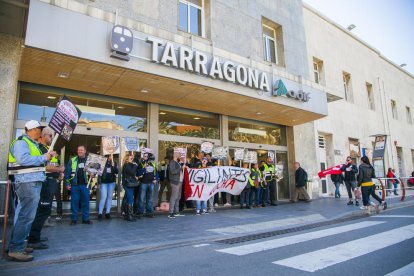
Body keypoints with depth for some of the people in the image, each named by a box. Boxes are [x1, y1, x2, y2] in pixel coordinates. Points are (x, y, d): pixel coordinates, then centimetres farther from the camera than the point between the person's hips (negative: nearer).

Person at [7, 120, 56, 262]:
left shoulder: (32, 144, 20)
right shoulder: (21, 142, -10)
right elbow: (23, 160, -26)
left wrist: (47, 156, 10)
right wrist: (43, 158, -18)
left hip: (33, 182, 11)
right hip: (27, 183, -11)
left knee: (25, 215, 14)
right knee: (27, 216, -10)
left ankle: (18, 245, 23)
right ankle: (15, 250, -4)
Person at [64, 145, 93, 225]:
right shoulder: (72, 160, 5)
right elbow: (67, 172, 4)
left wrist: (92, 174, -10)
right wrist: (67, 183, -1)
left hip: (85, 185, 1)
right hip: (75, 185, -1)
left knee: (85, 202, 4)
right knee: (74, 202, 4)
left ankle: (85, 218, 13)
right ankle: (74, 219, 14)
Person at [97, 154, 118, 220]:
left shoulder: (114, 163, 5)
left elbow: (117, 172, -4)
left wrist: (113, 166, -19)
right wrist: (99, 182, -7)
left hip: (111, 182, 3)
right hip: (103, 182, -3)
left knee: (109, 197, 7)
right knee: (103, 197, -8)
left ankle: (107, 213, 14)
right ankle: (100, 213, -1)